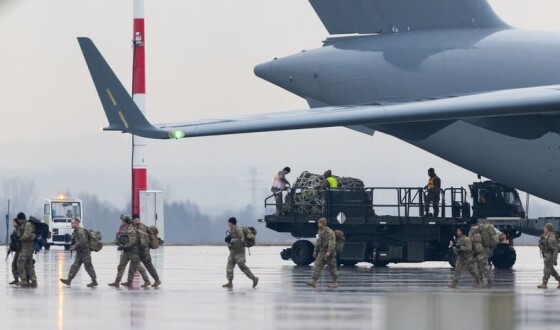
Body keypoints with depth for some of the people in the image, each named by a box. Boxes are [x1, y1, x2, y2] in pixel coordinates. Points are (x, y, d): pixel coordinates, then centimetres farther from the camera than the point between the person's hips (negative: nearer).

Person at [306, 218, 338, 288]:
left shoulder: (329, 232, -14)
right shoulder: (319, 232, 13)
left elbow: (332, 243, -22)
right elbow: (318, 242, 22)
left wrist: (329, 252, -31)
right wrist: (315, 251, 20)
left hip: (328, 253, -8)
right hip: (321, 252, 8)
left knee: (332, 268, 1)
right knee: (318, 266, -4)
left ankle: (335, 282, 10)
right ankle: (313, 281, -11)